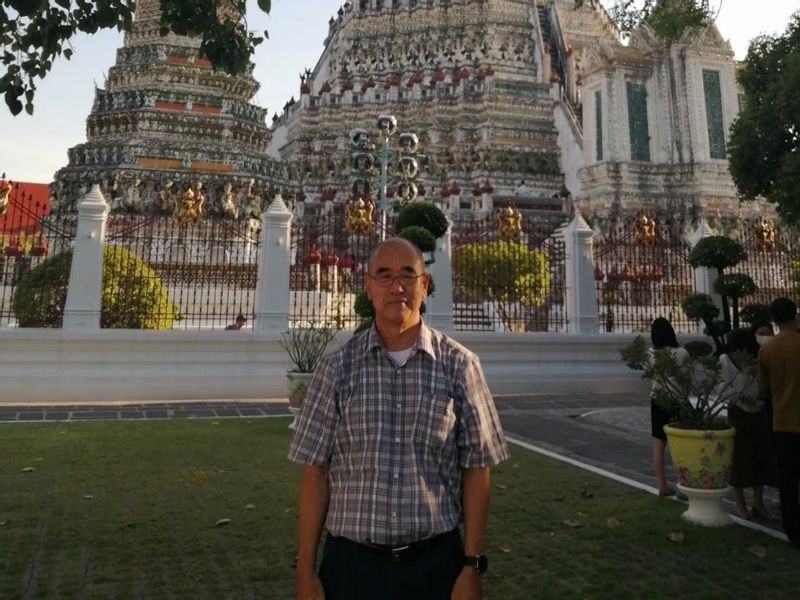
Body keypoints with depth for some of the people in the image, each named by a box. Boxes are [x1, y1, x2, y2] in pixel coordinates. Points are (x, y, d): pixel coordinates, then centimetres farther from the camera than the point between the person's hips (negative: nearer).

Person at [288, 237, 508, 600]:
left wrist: (472, 567, -3)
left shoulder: (459, 365, -5)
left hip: (435, 560, 0)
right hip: (351, 561, 1)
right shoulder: (337, 367, -4)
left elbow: (475, 469, -1)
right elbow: (315, 471, -2)